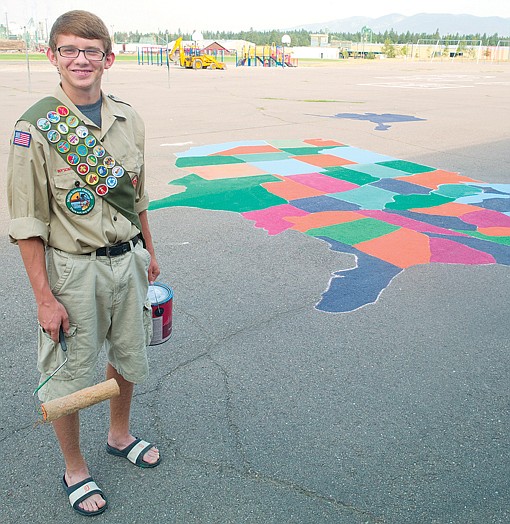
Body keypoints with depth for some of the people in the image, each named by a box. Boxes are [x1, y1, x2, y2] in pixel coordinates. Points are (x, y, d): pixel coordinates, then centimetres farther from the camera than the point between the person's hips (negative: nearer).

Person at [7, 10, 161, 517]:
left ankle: (119, 435, 48)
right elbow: (27, 223, -13)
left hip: (127, 260, 5)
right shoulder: (35, 128, -14)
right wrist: (44, 297, -14)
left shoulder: (128, 119, 2)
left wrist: (148, 252, 17)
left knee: (128, 356, 20)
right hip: (73, 269, -5)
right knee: (70, 372, 10)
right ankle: (74, 469, 35)